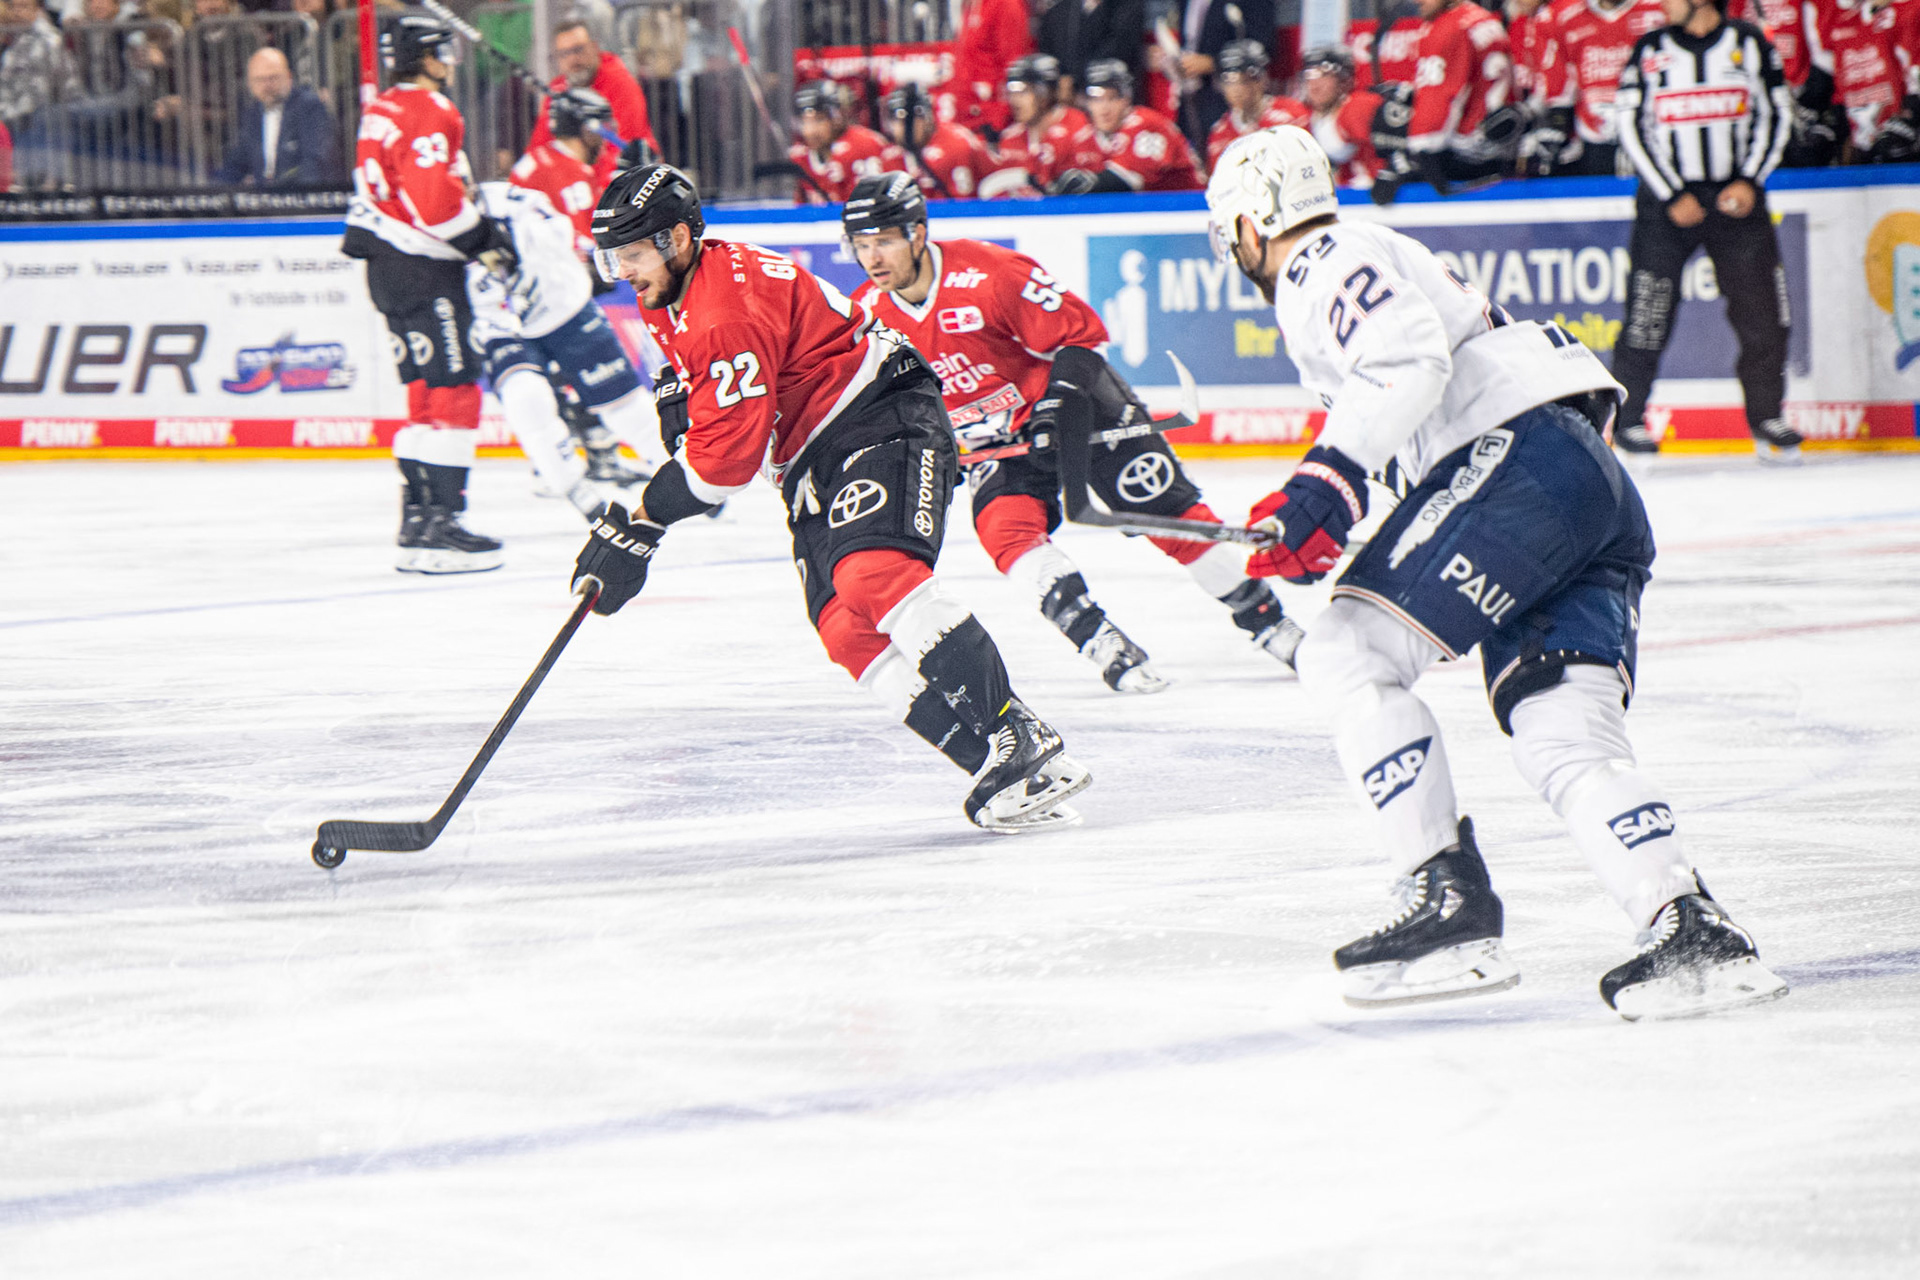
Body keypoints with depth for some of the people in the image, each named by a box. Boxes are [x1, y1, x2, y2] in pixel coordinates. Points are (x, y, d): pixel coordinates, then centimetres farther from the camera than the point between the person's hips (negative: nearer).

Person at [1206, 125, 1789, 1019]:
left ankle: (1450, 900, -15)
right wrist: (1312, 544, 40)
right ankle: (1693, 933, -19)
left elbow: (1409, 359, -18)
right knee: (1562, 736, -2)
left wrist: (1325, 485, -23)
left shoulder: (1325, 260, 2)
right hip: (1598, 498, 10)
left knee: (1348, 653, -9)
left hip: (1525, 464, -10)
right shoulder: (1356, 268, 34)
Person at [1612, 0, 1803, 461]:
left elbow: (1775, 113, 6)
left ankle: (1766, 418, 11)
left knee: (1762, 309, -2)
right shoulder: (1650, 51, 1)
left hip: (1737, 196, 1)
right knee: (1649, 314, -7)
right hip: (1667, 194, -1)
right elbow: (1632, 127, -1)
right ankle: (1626, 419, 4)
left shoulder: (1748, 44, 3)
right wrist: (1671, 197, -9)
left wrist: (1750, 181, -6)